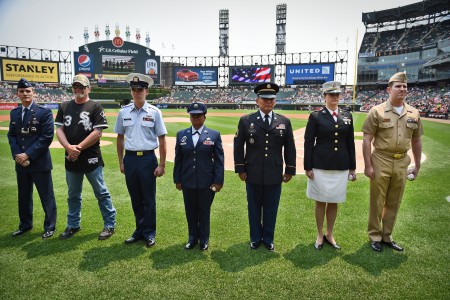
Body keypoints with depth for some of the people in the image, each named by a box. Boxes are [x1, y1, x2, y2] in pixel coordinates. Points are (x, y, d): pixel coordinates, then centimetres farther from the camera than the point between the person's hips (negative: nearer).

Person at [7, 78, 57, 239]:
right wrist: (17, 155, -5)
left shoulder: (44, 112, -7)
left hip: (40, 162, -6)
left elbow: (47, 137, -13)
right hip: (21, 163, 6)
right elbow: (11, 136, 11)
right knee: (23, 196, 17)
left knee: (46, 196, 3)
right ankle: (25, 225, 34)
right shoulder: (14, 113, 12)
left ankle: (50, 227, 18)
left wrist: (28, 155, -16)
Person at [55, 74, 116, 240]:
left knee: (101, 193, 4)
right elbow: (59, 130, 5)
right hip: (71, 159, 5)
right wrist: (69, 147, -13)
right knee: (73, 195, 17)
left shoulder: (95, 107, -4)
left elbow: (97, 133, -11)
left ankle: (110, 225, 15)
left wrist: (78, 148, -15)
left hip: (91, 159, -5)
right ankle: (73, 225, 33)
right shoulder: (64, 107, 11)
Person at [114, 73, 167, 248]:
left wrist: (162, 165, -7)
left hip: (148, 159, -3)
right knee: (135, 198, 14)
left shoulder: (154, 112, -4)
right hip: (130, 159, 3)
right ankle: (140, 230, 30)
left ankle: (149, 233, 22)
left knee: (149, 198, 6)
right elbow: (120, 138, 11)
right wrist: (121, 162, 8)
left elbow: (162, 139, -3)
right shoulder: (124, 112, 5)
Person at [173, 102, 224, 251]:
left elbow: (219, 160, -3)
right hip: (187, 181, 2)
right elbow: (178, 159, 7)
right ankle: (192, 237, 31)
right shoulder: (181, 134, 5)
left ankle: (204, 239, 29)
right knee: (190, 210, 12)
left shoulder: (214, 135, -2)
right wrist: (177, 179, 4)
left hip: (206, 181, -2)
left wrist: (218, 181, -8)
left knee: (204, 210, 11)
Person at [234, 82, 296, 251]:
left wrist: (290, 170, 5)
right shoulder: (246, 121, -2)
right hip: (253, 174, -1)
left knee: (271, 209, 12)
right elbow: (238, 146, 0)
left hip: (275, 175, 1)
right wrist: (240, 169, -3)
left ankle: (268, 239, 30)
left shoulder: (284, 122, 3)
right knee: (254, 208, 13)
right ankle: (255, 238, 31)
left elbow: (290, 148, 6)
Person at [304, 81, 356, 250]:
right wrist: (308, 167, -8)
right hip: (320, 167, -3)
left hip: (341, 167, 3)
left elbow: (350, 143, 10)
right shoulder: (316, 116, -3)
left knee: (334, 202, 12)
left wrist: (352, 167, 9)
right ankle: (320, 235, 24)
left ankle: (329, 235, 29)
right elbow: (308, 143, -5)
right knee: (321, 202, 7)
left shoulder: (347, 116, 8)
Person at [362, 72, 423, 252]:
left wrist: (417, 165, 14)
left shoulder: (414, 113, 7)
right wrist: (368, 165, -12)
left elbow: (416, 141, 15)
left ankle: (387, 236, 29)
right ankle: (375, 236, 22)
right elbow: (367, 140, -8)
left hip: (402, 163, 4)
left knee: (394, 203, 13)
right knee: (377, 201, 6)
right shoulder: (377, 111, -6)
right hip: (381, 161, -4)